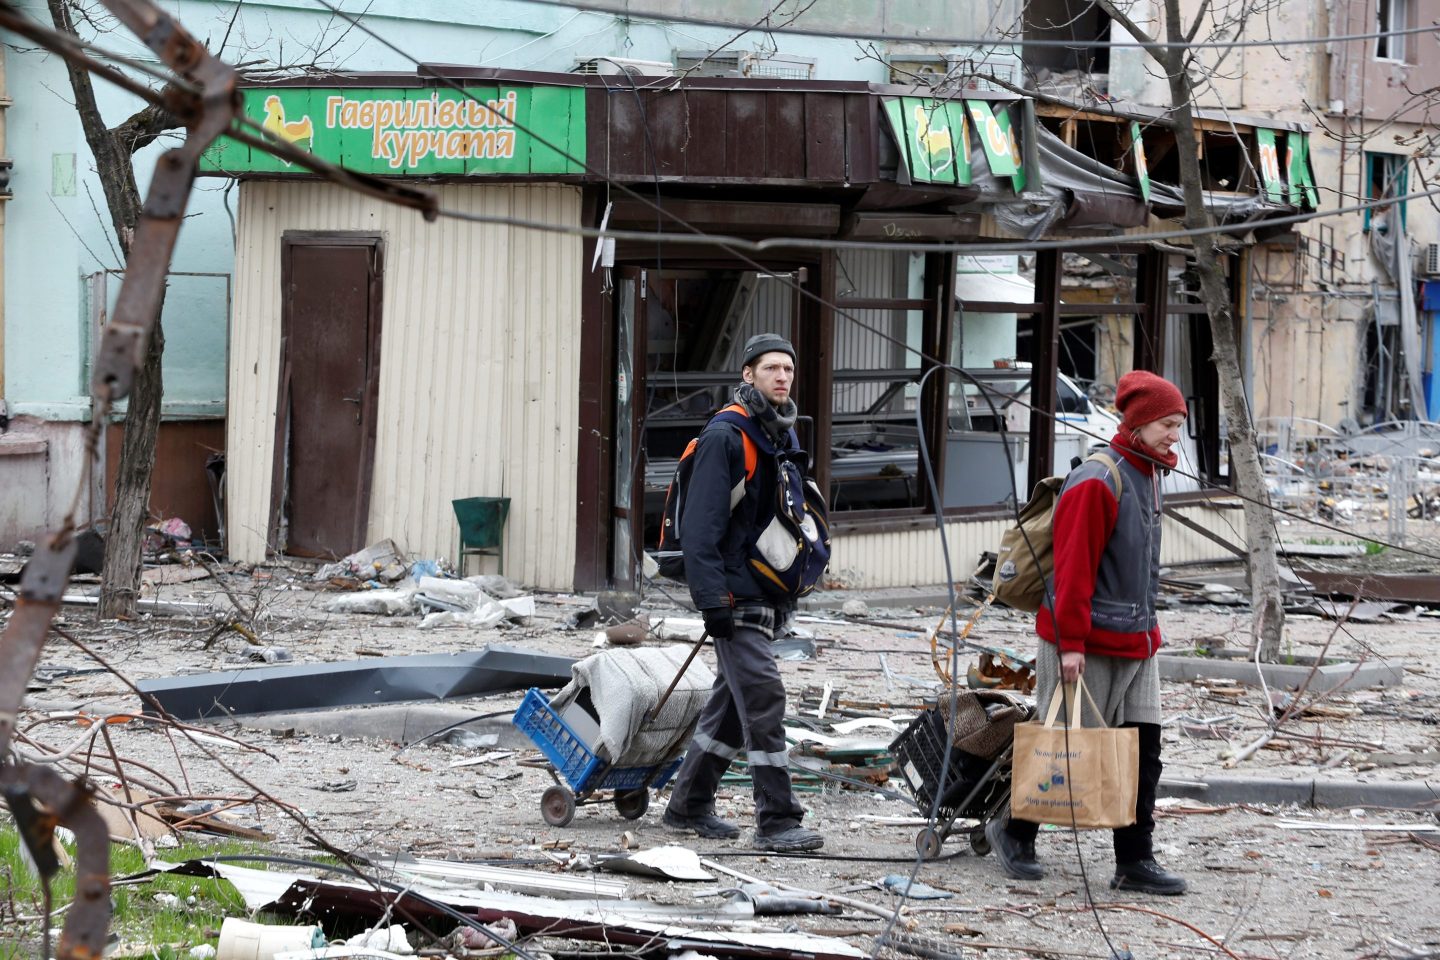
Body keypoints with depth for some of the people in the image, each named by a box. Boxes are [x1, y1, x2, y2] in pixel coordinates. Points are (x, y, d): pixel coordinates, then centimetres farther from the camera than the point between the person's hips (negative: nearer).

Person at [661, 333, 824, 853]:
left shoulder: (785, 436, 15)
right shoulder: (725, 436, -12)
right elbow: (700, 523, -17)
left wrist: (788, 593, 20)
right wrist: (712, 600, -22)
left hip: (766, 592, 9)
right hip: (733, 593, -9)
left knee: (732, 701, 14)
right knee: (763, 697, -13)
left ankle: (688, 805, 25)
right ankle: (776, 821, -12)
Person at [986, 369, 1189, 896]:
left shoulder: (1147, 477, 12)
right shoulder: (1096, 482, -17)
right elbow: (1073, 567, -20)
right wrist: (1071, 642, -23)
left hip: (1136, 642, 9)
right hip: (1089, 643, -9)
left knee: (1143, 750, 3)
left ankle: (1135, 861, 7)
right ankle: (1014, 830, 22)